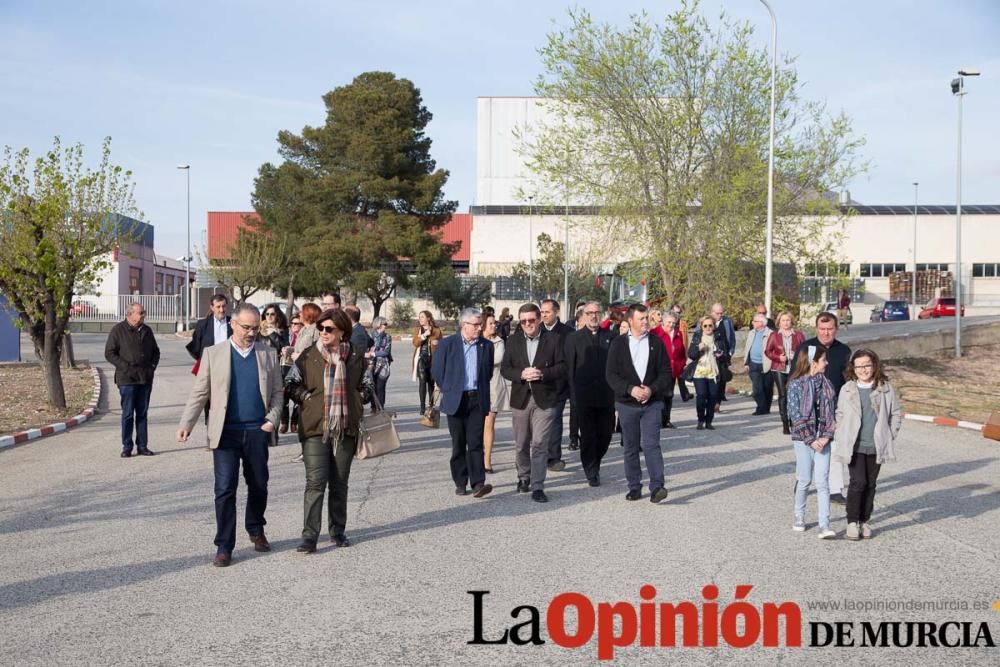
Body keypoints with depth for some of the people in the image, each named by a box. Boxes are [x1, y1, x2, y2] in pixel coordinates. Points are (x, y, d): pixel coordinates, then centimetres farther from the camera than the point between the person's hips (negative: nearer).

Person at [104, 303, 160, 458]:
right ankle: (127, 447, 4)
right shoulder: (118, 330, -3)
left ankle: (142, 446, 13)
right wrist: (125, 367, -12)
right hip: (127, 379, -5)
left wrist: (152, 366, 6)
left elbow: (155, 351, 23)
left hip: (145, 378, 5)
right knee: (127, 414, -2)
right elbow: (109, 353, -4)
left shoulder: (146, 331, 13)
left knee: (142, 413, 8)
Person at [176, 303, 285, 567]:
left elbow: (277, 391, 10)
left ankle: (256, 530, 35)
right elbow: (199, 392, 2)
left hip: (257, 431, 2)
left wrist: (272, 419, -5)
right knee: (225, 489, -4)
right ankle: (224, 546, 3)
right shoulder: (213, 354, 2)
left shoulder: (268, 354, 7)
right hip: (226, 431, -2)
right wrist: (186, 424, -6)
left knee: (259, 485, 13)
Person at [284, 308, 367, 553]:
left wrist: (357, 402, 7)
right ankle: (309, 536, -6)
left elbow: (365, 386, 20)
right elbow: (291, 383, 9)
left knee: (340, 483, 11)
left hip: (345, 429, 2)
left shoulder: (356, 357, 5)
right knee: (315, 482, -9)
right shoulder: (308, 356, 2)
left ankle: (338, 530, 24)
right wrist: (306, 397, -2)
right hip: (315, 429, -2)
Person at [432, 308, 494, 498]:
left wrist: (482, 392, 11)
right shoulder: (447, 344, -2)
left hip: (477, 400, 1)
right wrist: (448, 390, 6)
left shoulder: (486, 345, 4)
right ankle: (460, 483, 14)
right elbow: (436, 370, 3)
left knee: (475, 442, -7)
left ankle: (478, 483, -10)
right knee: (458, 444, 6)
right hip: (456, 401, -1)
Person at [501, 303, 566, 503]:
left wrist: (543, 373, -19)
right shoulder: (513, 341, 6)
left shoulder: (553, 339, -1)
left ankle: (537, 487, -6)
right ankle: (524, 478, 35)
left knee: (540, 444, -9)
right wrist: (521, 374, -16)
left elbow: (562, 366, -4)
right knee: (521, 444, 14)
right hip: (520, 398, 3)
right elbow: (505, 368, 3)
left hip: (545, 399, -3)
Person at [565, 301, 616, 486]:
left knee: (605, 434, 6)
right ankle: (592, 473, 14)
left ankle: (594, 463, 30)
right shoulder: (574, 338, 2)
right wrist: (573, 394, -4)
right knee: (588, 436, 3)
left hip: (606, 396, 2)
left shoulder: (611, 337, 6)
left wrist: (617, 390, -1)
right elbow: (570, 368, 1)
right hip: (584, 396, -2)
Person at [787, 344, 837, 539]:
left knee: (823, 482, -3)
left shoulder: (826, 384, 6)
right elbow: (796, 415, -10)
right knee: (804, 481, 7)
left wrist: (826, 436, -8)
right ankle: (799, 517, 27)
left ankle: (824, 525, -5)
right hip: (803, 439, -3)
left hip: (822, 440, 3)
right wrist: (811, 440, -13)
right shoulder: (796, 384, -7)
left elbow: (831, 412, 5)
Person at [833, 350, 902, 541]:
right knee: (858, 482, -9)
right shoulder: (847, 389, 2)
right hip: (854, 446, -1)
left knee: (870, 484, 9)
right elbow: (840, 414, 11)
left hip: (876, 446, 1)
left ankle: (865, 521, 20)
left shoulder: (885, 388, 1)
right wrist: (843, 437, 5)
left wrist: (890, 437, 3)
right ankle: (852, 521, 0)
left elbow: (896, 414, 9)